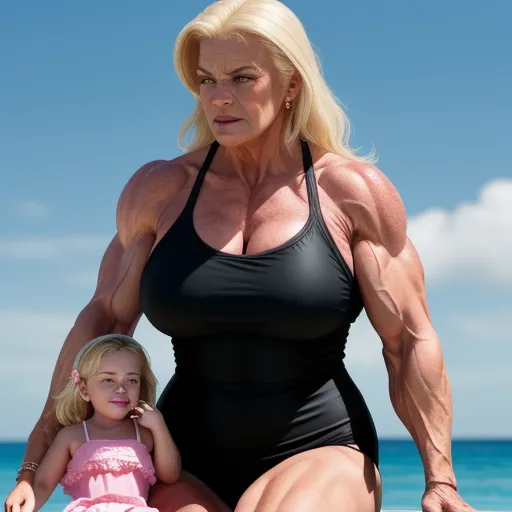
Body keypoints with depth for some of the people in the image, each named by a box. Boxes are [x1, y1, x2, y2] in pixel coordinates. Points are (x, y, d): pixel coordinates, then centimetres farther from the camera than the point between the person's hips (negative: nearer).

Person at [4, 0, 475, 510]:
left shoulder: (353, 191, -3)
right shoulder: (159, 189, 3)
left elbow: (410, 341, -1)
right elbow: (103, 320, 9)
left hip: (319, 456, -2)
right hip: (188, 470, 3)